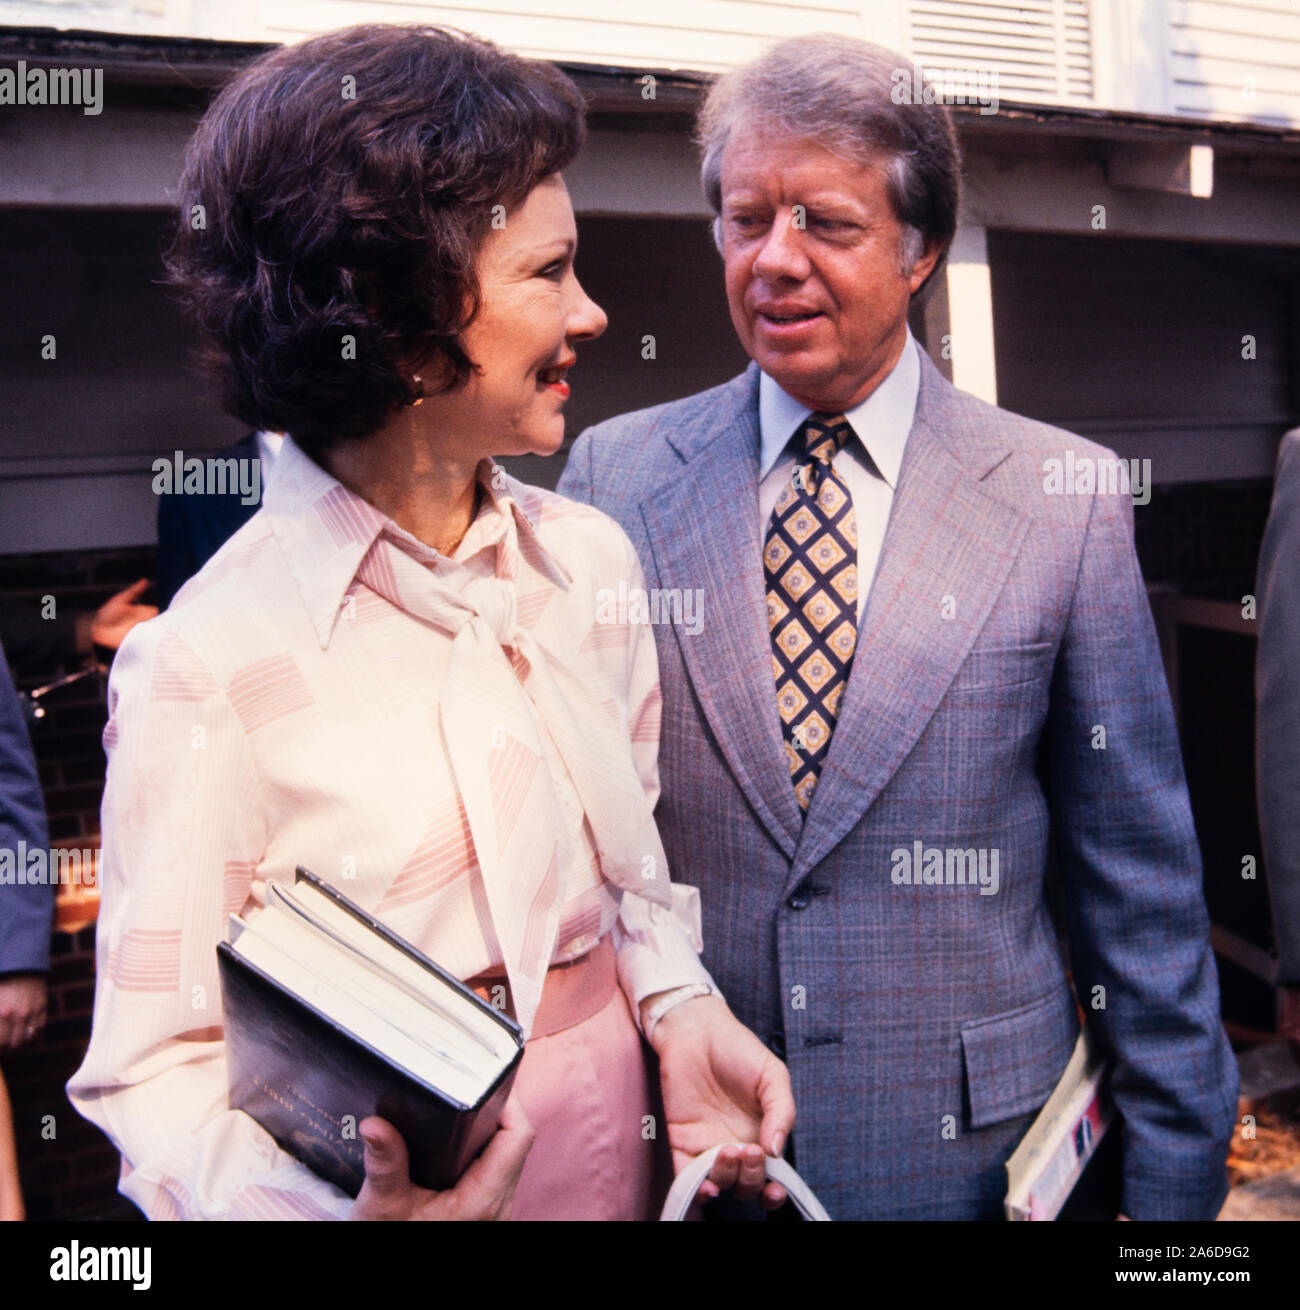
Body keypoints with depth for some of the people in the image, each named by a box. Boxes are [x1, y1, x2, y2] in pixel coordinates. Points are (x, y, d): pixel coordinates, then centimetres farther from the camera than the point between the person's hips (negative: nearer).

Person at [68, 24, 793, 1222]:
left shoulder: (592, 559, -3)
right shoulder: (210, 668, -20)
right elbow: (156, 1070, -15)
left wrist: (683, 1011, -9)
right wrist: (333, 1210, -32)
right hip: (400, 1176, -5)